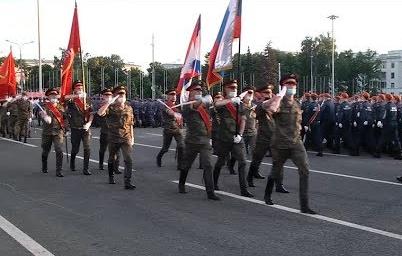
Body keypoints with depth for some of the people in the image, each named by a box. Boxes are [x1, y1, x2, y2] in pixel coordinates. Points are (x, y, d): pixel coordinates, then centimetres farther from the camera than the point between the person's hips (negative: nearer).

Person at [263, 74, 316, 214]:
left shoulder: (297, 104, 12)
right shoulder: (278, 101, -8)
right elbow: (272, 109, -34)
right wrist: (281, 94, -23)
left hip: (296, 142, 4)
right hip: (280, 144, -4)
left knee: (305, 170, -13)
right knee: (276, 172, 12)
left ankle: (304, 205, -11)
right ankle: (267, 195, 41)